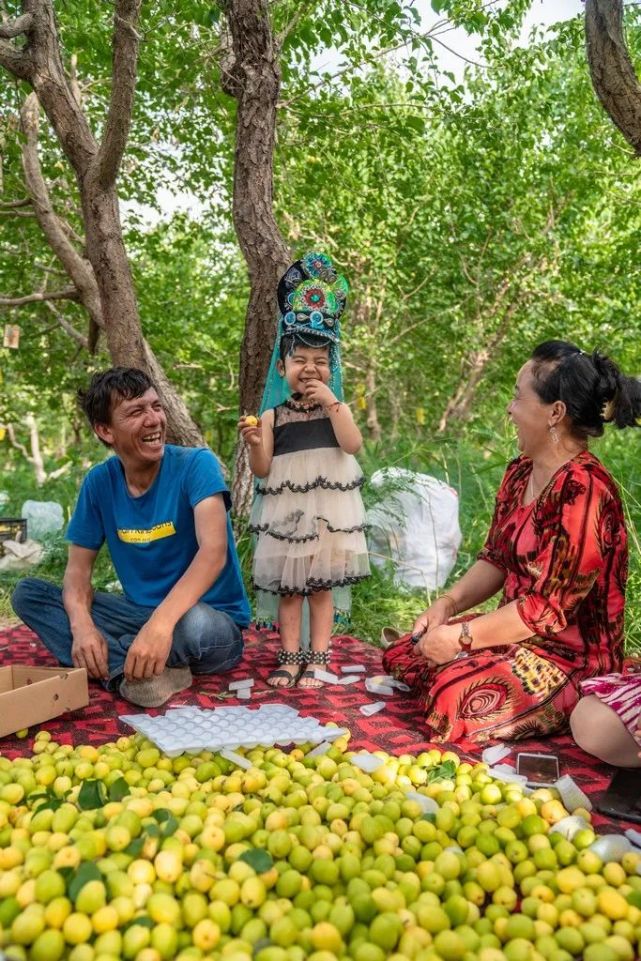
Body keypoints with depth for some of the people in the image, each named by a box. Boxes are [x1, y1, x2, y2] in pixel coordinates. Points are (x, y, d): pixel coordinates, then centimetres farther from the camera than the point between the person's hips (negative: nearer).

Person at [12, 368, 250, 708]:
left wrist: (162, 622, -43)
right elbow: (78, 567, 0)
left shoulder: (196, 465, -14)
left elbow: (214, 551, -28)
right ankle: (132, 669, -24)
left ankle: (116, 664, -11)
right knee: (28, 593, -7)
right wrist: (82, 625, -23)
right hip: (141, 614, 5)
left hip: (213, 619, -5)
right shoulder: (99, 481, 0)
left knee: (194, 623, -40)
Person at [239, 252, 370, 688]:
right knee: (288, 588, 8)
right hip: (286, 511, 1)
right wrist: (254, 444, -20)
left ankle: (317, 658, 18)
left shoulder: (337, 408, 3)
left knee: (321, 587, 8)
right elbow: (262, 470, 0)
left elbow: (353, 445, -15)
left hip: (327, 510, 0)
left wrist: (331, 402, -16)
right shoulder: (272, 415, 2)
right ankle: (290, 657, 19)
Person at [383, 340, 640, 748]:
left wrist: (461, 637, -20)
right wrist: (447, 604, -6)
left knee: (457, 699, -28)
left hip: (572, 656, -8)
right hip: (517, 632, 8)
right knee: (402, 655, 5)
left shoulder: (584, 490, -24)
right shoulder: (520, 473, 4)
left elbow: (551, 607, -24)